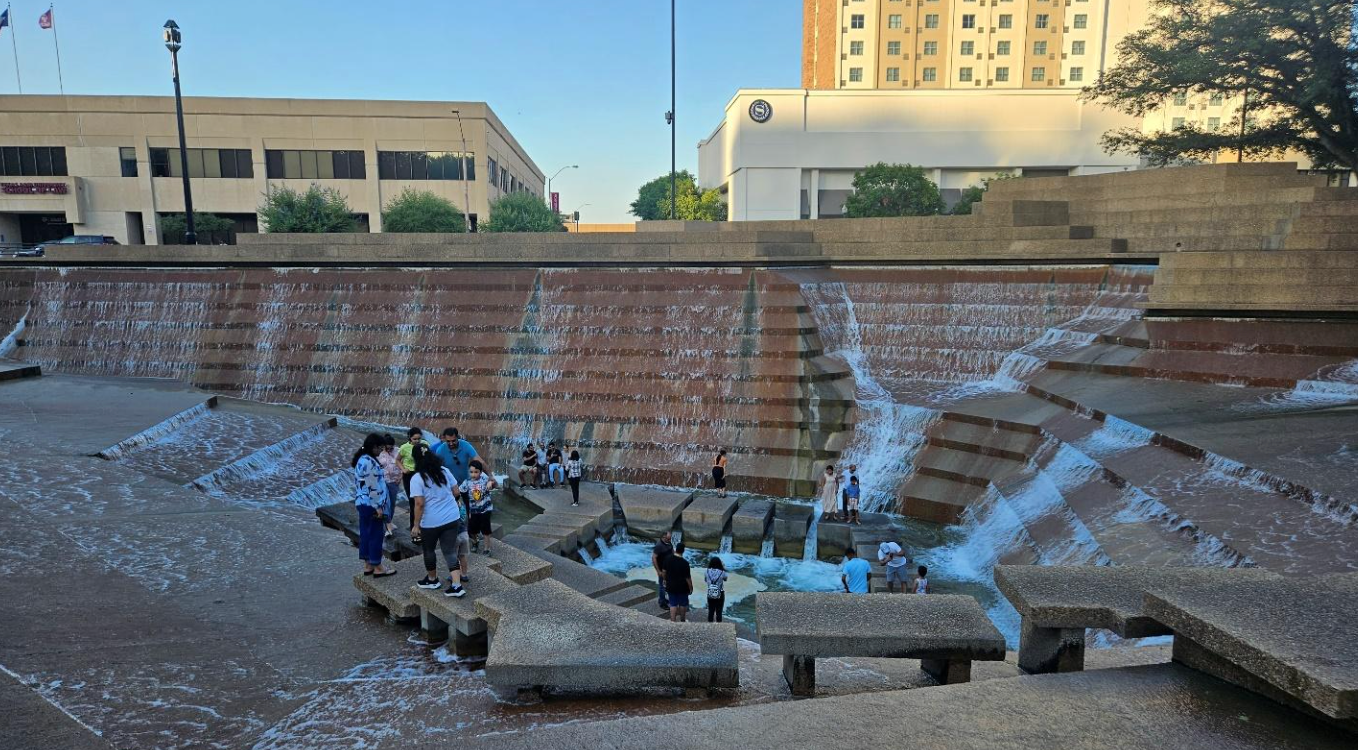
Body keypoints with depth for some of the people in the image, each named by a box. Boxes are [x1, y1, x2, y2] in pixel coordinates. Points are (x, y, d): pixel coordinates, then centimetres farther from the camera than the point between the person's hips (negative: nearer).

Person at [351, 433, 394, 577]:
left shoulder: (361, 459, 11)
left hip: (361, 502, 10)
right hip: (371, 504, -10)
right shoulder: (369, 462, -20)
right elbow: (373, 487, -22)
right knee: (376, 534, -1)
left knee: (365, 533, 14)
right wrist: (378, 506, -18)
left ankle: (367, 565, 22)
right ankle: (377, 567, 6)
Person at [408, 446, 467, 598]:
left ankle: (432, 579, 38)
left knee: (429, 550, 21)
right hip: (452, 518, 4)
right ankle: (456, 586, -2)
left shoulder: (417, 478, -12)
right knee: (451, 552, 7)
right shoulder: (445, 471, 2)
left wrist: (416, 525, -10)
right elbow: (456, 491, 8)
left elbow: (419, 504, -17)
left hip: (431, 522, -4)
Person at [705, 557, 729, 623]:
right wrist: (724, 568, 12)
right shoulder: (722, 572, -15)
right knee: (719, 612, 6)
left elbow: (705, 579, 9)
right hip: (720, 595, -2)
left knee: (710, 612, 13)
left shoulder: (708, 571, -9)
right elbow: (725, 578, 7)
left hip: (710, 594, 2)